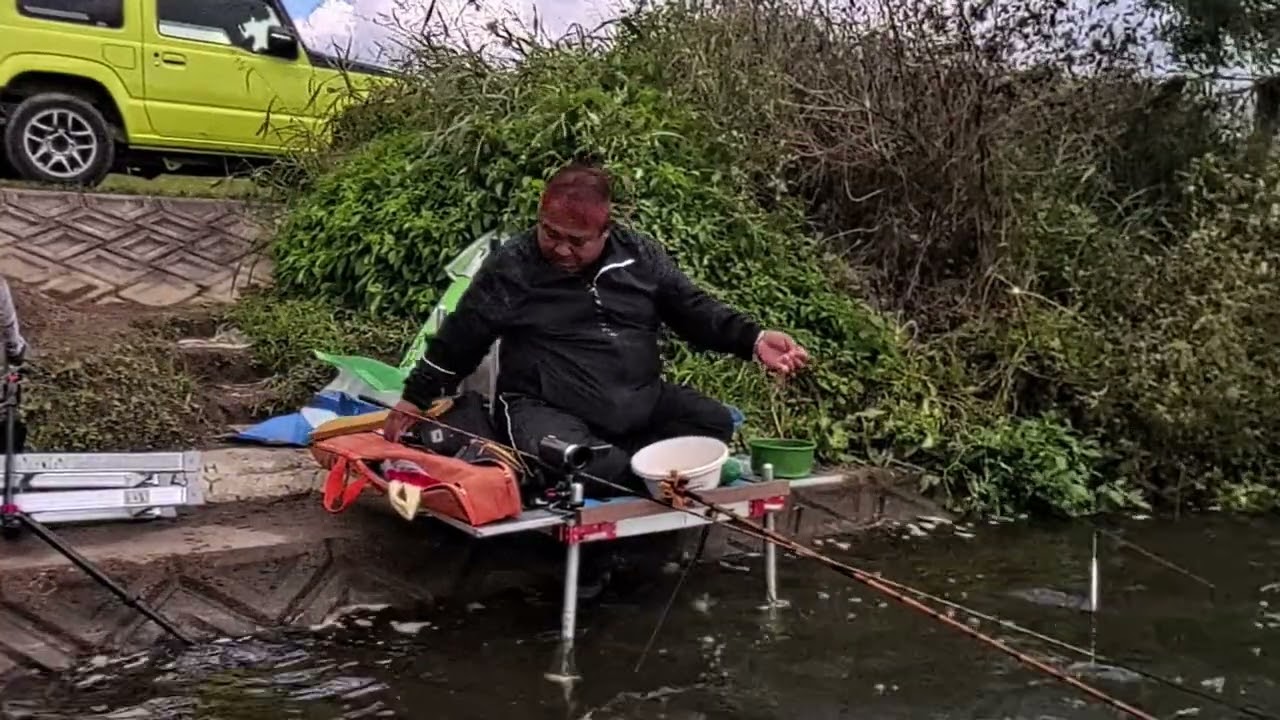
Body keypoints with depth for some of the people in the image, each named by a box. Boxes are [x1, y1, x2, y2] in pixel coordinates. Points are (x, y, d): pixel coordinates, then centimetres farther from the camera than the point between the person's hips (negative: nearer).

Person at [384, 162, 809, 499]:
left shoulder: (641, 256, 4)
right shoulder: (511, 267, -4)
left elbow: (695, 311, 8)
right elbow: (459, 340, 5)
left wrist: (753, 341, -9)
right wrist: (415, 398, 10)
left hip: (640, 403, 5)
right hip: (546, 409, -4)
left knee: (714, 423, -17)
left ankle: (610, 469, -23)